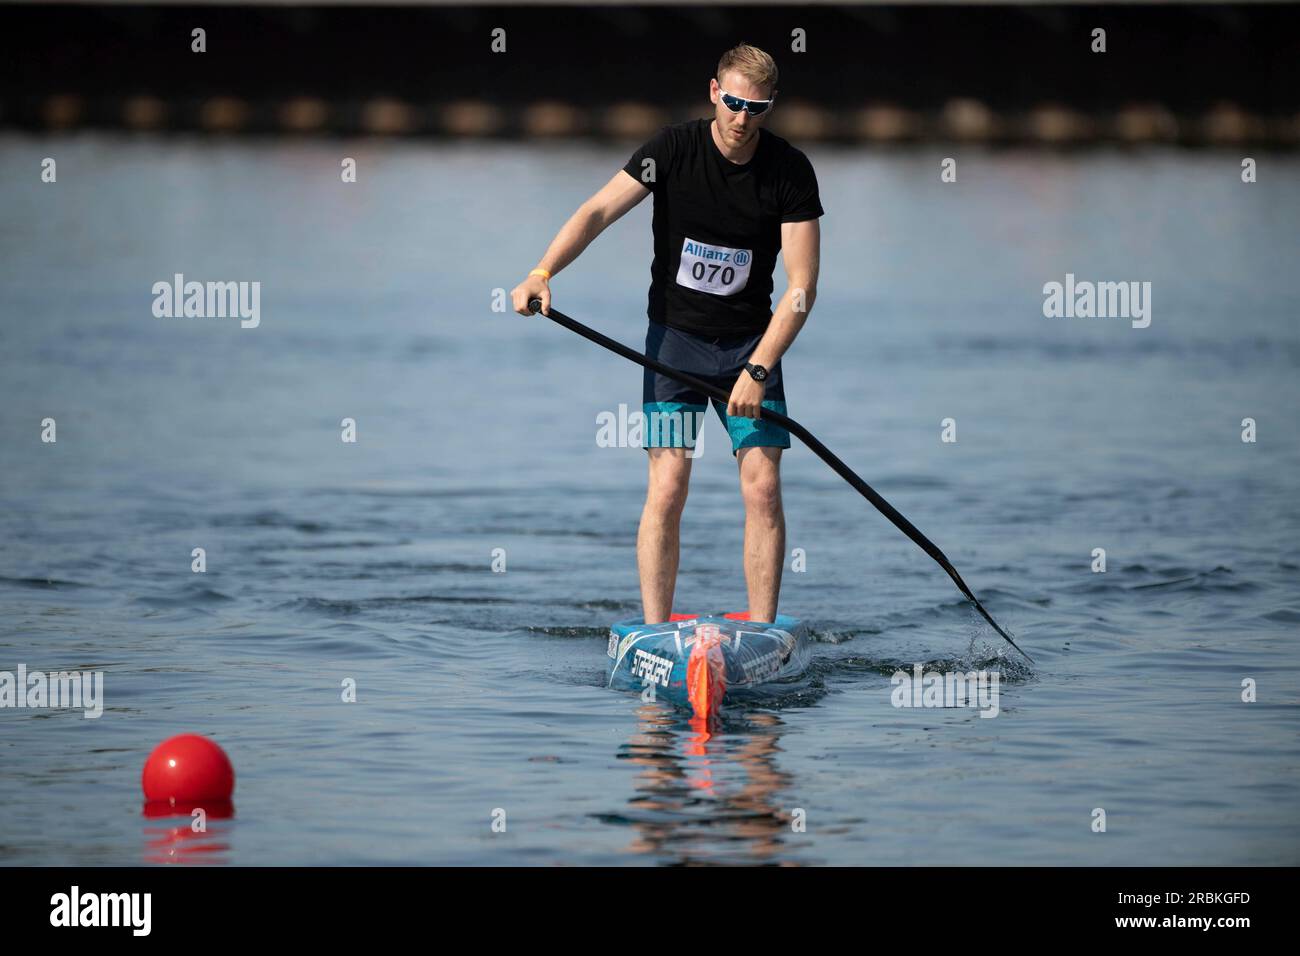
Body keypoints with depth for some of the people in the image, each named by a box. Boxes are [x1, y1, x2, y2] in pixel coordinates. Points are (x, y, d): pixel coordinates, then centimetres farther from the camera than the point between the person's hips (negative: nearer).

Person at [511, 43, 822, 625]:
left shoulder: (790, 171, -9)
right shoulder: (674, 149, -10)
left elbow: (801, 286, -12)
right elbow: (598, 211, -14)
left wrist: (758, 370, -21)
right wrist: (541, 274, -30)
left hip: (751, 342, 1)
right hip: (674, 337, -1)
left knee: (762, 489, -7)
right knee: (667, 489, -9)